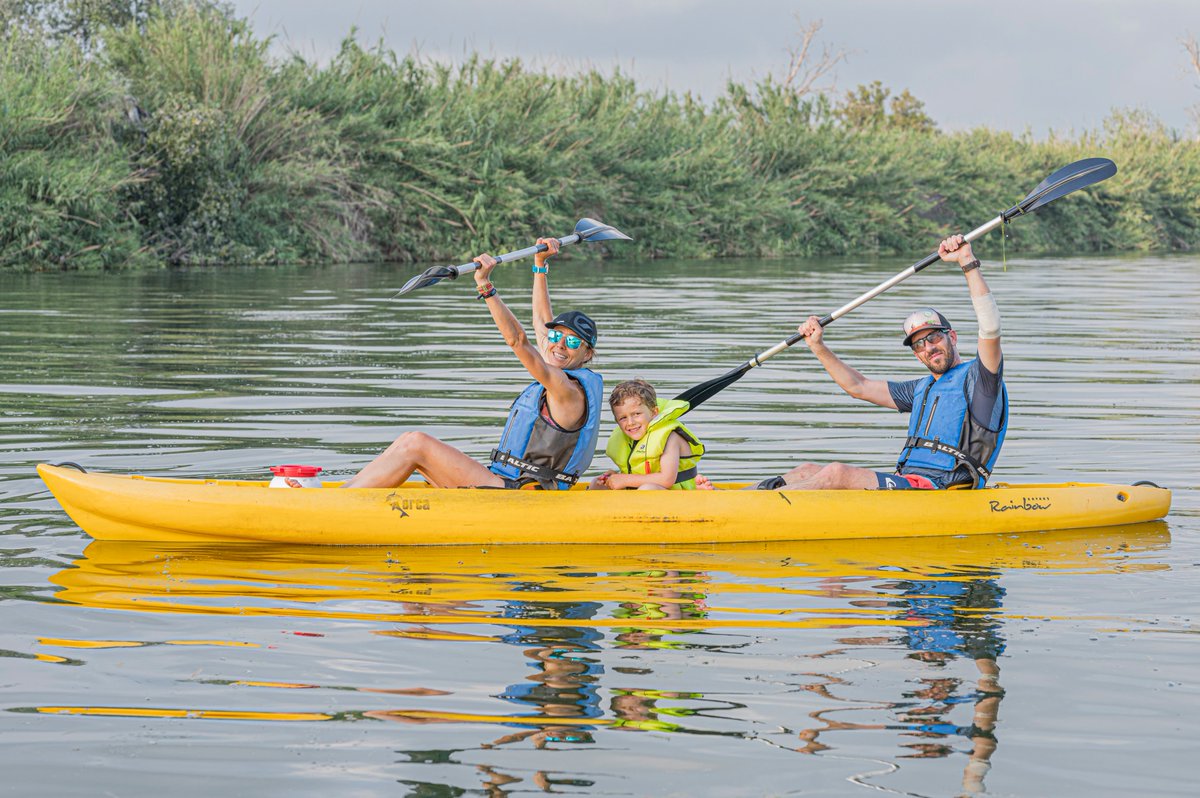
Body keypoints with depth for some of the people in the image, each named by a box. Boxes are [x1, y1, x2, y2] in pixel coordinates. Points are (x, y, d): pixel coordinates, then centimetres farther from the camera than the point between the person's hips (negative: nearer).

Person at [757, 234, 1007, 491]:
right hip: (905, 479, 9)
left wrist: (967, 262, -19)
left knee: (838, 474, -25)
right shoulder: (922, 389, 28)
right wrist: (817, 346, 21)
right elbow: (858, 386, 31)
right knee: (808, 471, 1)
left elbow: (990, 329, -17)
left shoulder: (976, 378, 2)